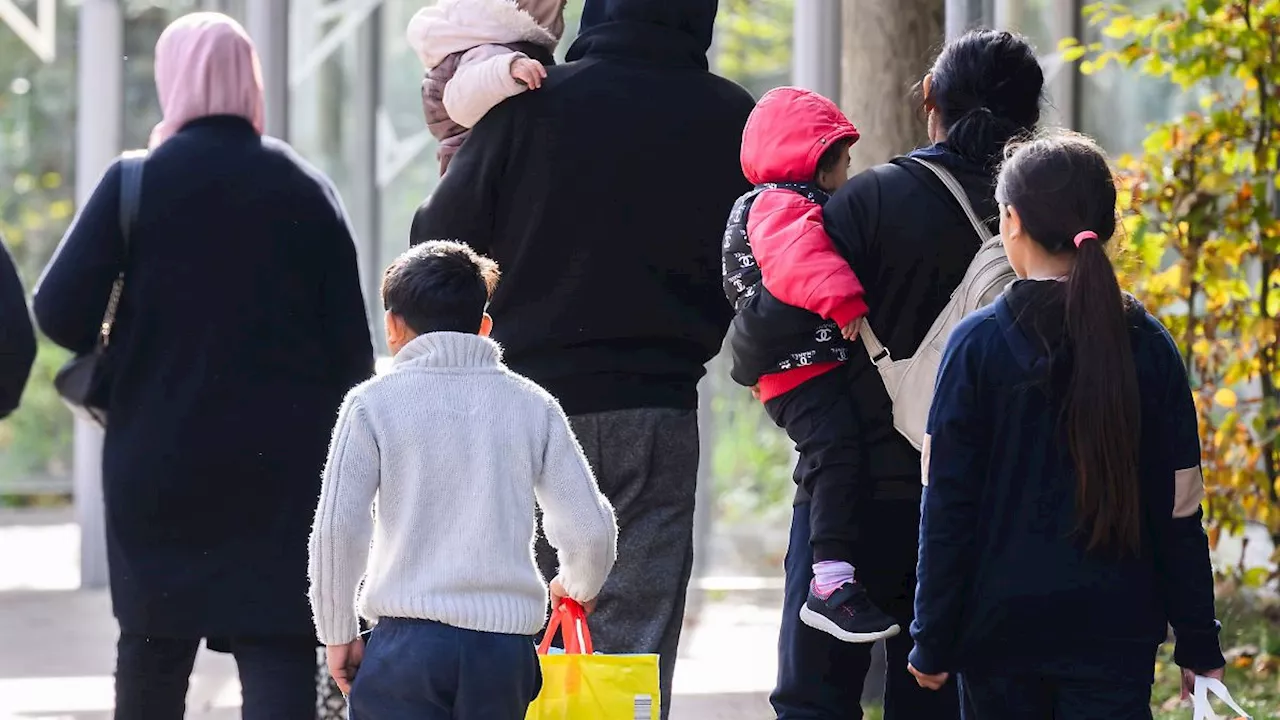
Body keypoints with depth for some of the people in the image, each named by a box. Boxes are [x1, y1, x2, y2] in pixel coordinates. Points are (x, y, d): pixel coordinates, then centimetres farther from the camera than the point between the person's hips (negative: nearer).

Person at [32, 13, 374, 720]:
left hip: (159, 464, 0)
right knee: (277, 658, -4)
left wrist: (115, 357, 13)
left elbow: (59, 313, -9)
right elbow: (351, 344, 2)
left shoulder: (137, 182, -4)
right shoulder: (306, 190, 1)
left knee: (152, 646, 15)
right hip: (285, 469, 0)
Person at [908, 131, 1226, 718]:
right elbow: (1179, 514, 1)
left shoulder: (978, 344, -7)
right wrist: (1198, 646, 8)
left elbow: (947, 509, -6)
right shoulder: (1149, 347, -1)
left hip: (1001, 624, -1)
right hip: (1115, 633, 1)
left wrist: (933, 641, 1)